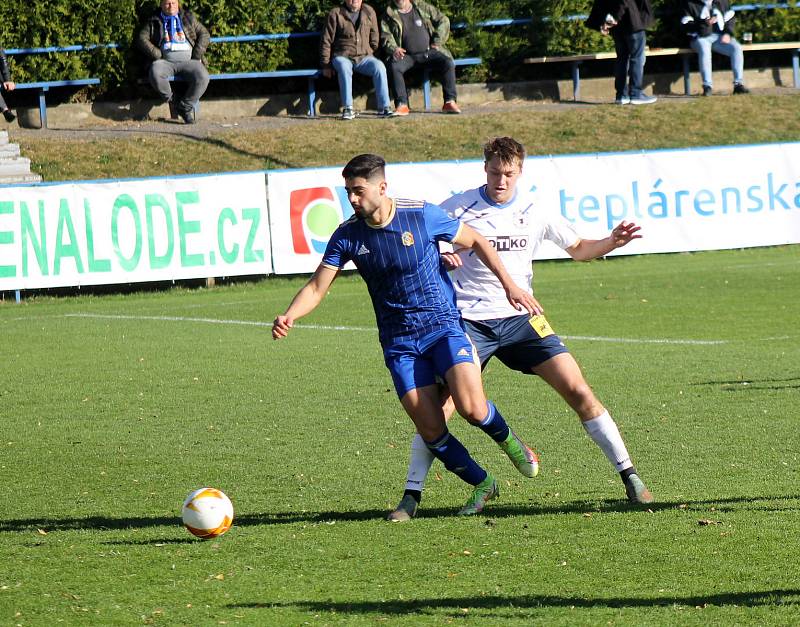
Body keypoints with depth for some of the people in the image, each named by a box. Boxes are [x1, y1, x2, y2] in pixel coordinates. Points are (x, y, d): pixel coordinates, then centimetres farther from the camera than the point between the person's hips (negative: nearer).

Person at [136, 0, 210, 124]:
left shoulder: (188, 18, 20)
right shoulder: (154, 22, 17)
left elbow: (204, 34, 15)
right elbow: (142, 38, 7)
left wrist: (197, 56, -1)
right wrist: (157, 55, -7)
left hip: (188, 61, 1)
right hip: (165, 61, -1)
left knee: (202, 77, -30)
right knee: (155, 74, -36)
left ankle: (185, 106, -12)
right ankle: (170, 99, -12)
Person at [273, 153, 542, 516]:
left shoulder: (421, 215, -9)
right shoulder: (347, 236, -3)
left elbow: (475, 242, 4)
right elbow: (317, 287, -3)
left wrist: (509, 286, 0)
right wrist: (289, 317, -23)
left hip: (443, 325, -2)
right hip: (399, 342, 2)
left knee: (471, 407, -21)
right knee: (430, 429, -9)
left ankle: (508, 441, 14)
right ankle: (482, 485, 14)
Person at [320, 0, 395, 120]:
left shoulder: (369, 12, 9)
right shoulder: (336, 14, 1)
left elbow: (375, 39, 18)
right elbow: (326, 41, 3)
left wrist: (372, 57, 13)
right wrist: (326, 65, 0)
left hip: (364, 57, 2)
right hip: (342, 56, -2)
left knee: (379, 66, -29)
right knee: (344, 67, -38)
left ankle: (384, 108, -28)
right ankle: (348, 109, -37)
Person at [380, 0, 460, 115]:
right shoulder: (389, 15, 7)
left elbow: (443, 20, 11)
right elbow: (386, 36, 2)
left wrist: (437, 42, 0)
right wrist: (394, 48, -19)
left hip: (429, 52, 1)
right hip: (407, 55, -1)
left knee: (448, 63, -25)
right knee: (394, 66, -33)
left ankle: (450, 102, -20)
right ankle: (401, 105, -32)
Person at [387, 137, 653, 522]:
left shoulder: (535, 211, 3)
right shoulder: (458, 208, -5)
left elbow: (578, 249, 17)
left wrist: (612, 242, -3)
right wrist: (438, 257, -21)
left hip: (520, 317, 2)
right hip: (469, 321, -2)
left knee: (577, 390, -6)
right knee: (438, 406, -14)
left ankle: (629, 476, 4)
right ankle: (412, 496, -2)